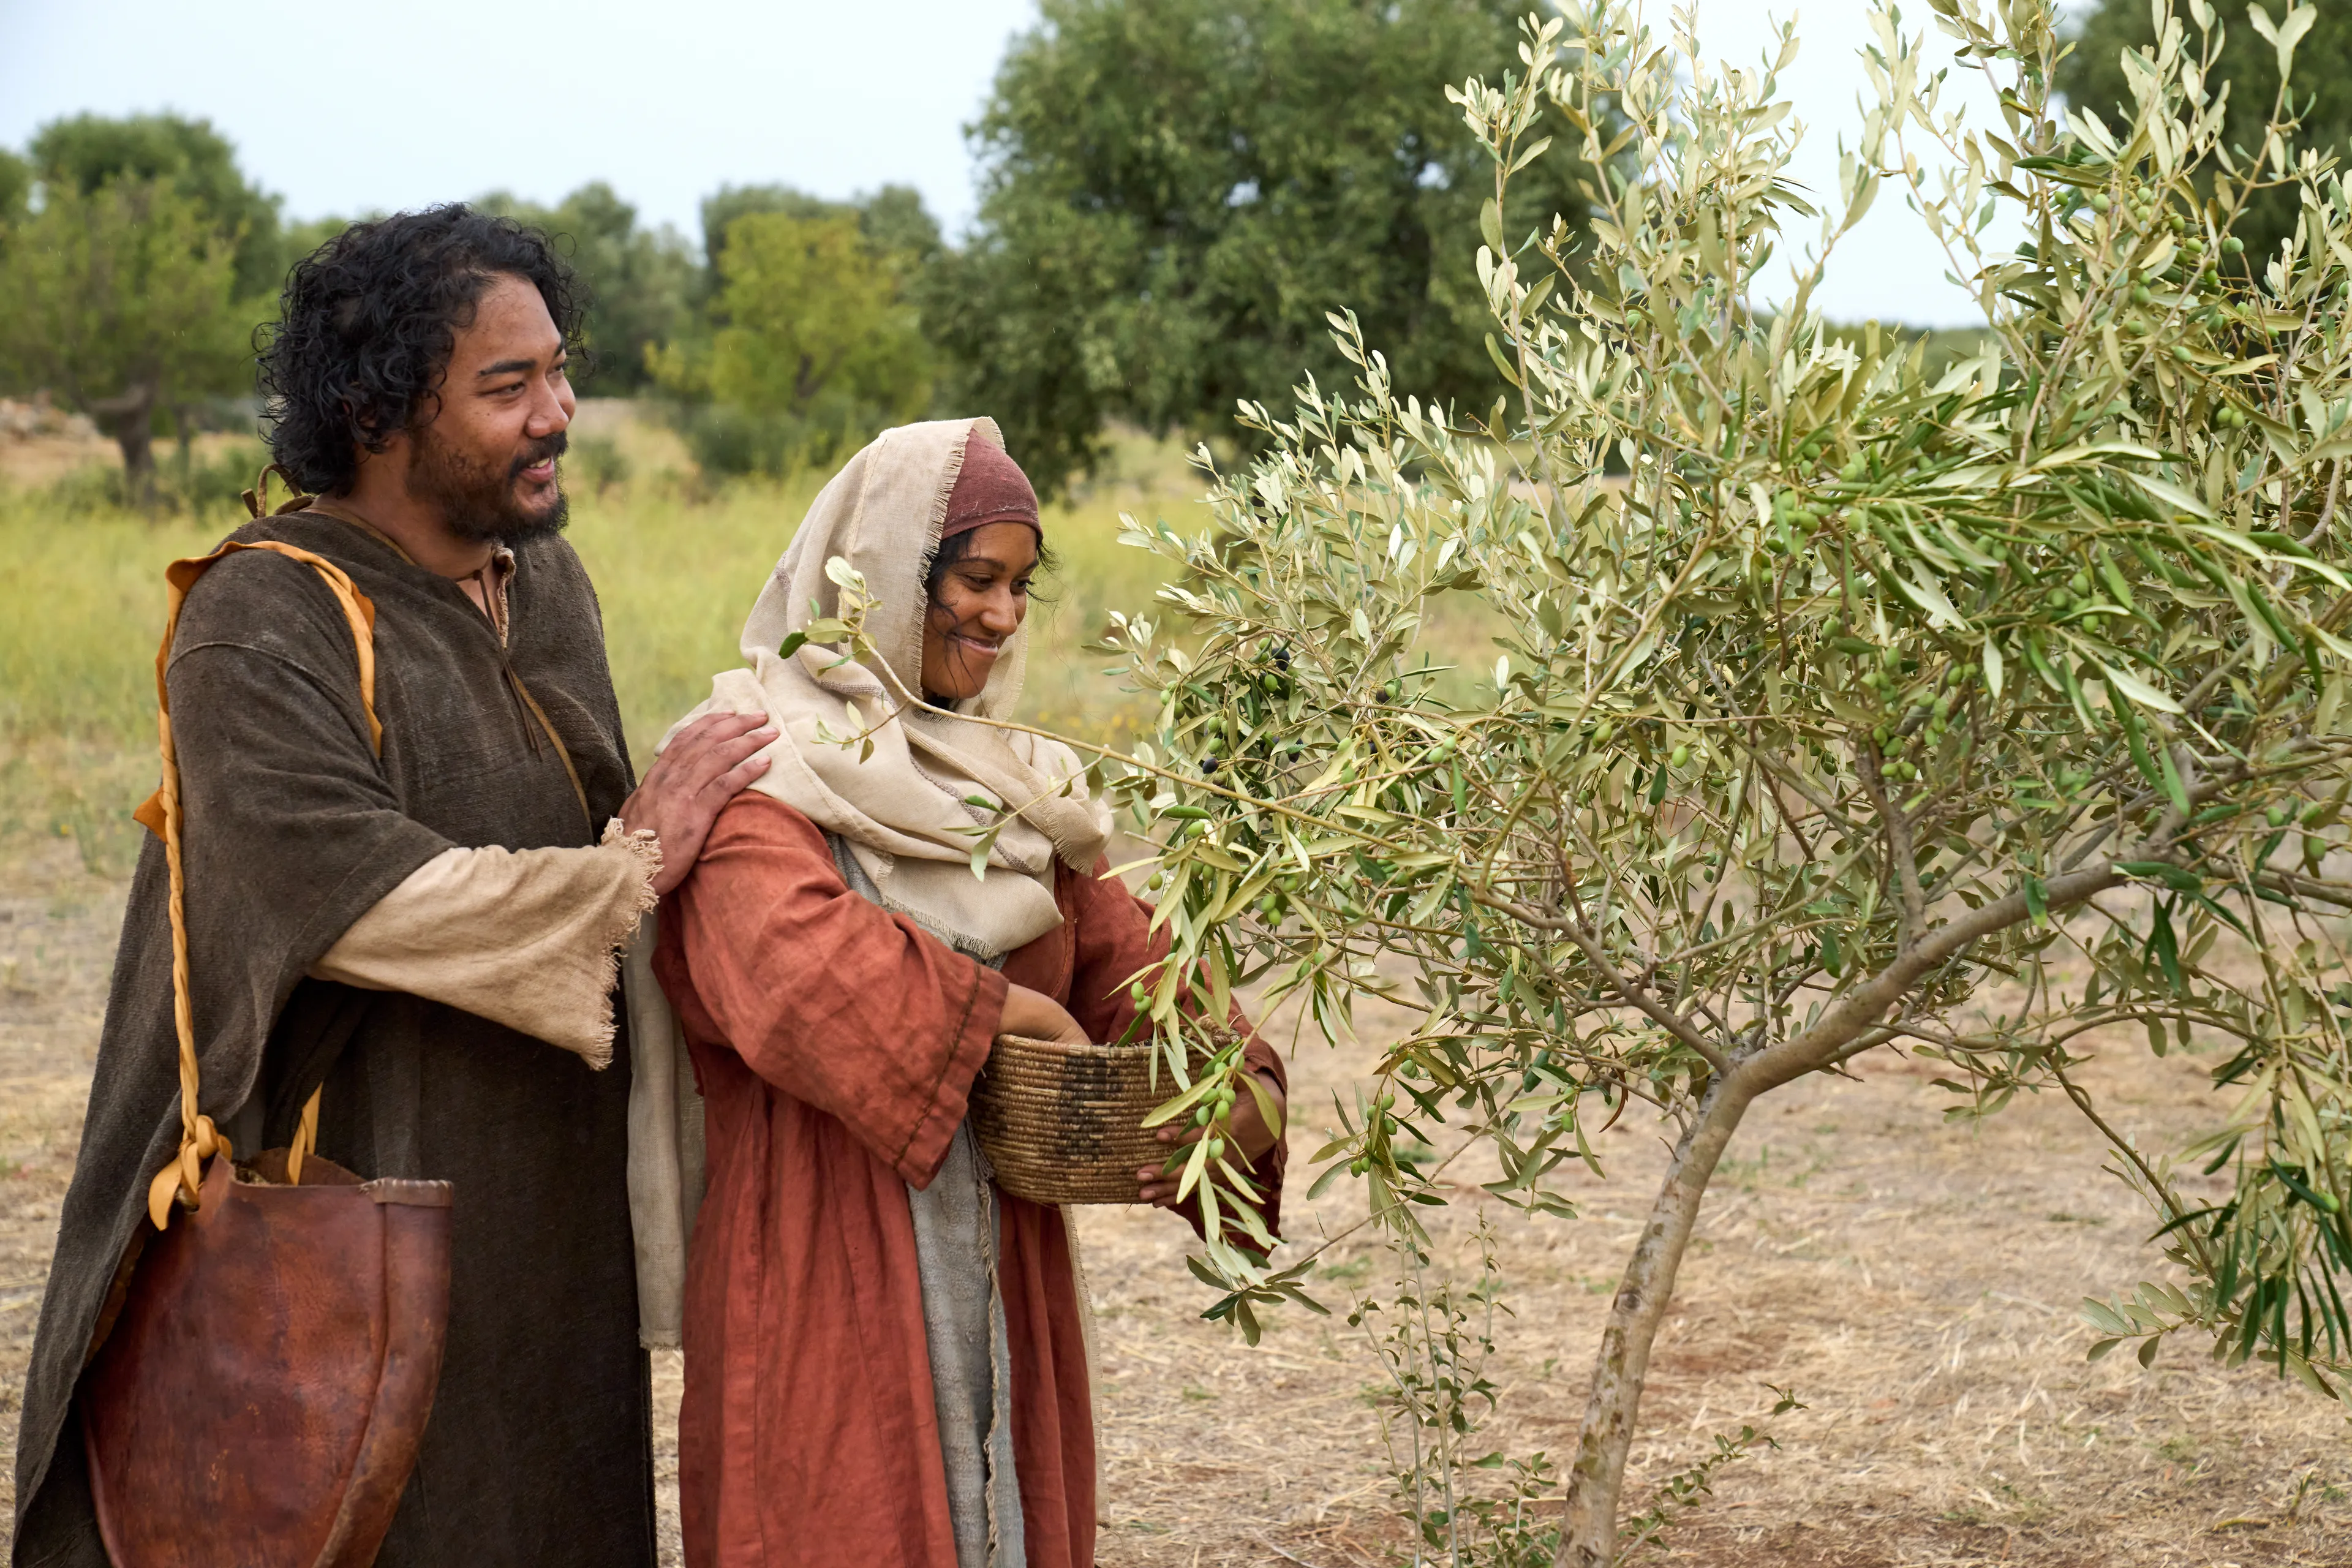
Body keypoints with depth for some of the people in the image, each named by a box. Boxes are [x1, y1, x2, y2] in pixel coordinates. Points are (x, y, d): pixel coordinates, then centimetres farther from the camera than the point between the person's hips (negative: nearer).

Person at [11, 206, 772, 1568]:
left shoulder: (547, 580, 9)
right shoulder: (261, 629, -16)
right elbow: (348, 889, -28)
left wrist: (643, 841, -1)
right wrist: (627, 871, -22)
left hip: (550, 1197, 8)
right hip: (372, 1192, -7)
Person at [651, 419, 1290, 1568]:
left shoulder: (1006, 785, 15)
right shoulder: (763, 773, -8)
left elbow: (1134, 956, 7)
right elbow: (793, 963, -27)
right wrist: (1013, 1013, -19)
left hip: (1003, 1288, 6)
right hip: (823, 1288, -6)